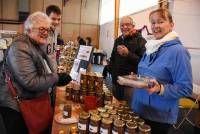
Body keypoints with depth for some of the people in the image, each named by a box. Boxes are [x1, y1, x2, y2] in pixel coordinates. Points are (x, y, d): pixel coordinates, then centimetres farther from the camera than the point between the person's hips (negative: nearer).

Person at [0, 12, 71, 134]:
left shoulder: (38, 46, 8)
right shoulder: (20, 47, -23)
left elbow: (45, 72, 13)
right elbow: (31, 82, -31)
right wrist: (57, 78, -23)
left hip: (33, 101, 9)